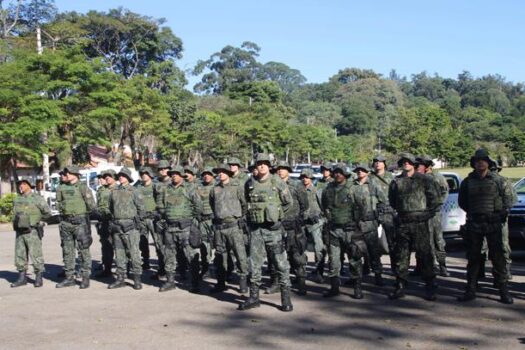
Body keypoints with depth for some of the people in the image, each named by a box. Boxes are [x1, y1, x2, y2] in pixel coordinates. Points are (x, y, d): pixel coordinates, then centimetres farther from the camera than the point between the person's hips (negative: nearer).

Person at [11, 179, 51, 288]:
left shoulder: (37, 198, -6)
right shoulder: (17, 200, 13)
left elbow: (48, 213, -4)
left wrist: (36, 221, 5)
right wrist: (16, 224, 14)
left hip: (32, 232, -6)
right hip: (19, 232, 6)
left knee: (36, 255, -4)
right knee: (20, 255, 8)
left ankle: (39, 278, 4)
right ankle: (22, 278, 17)